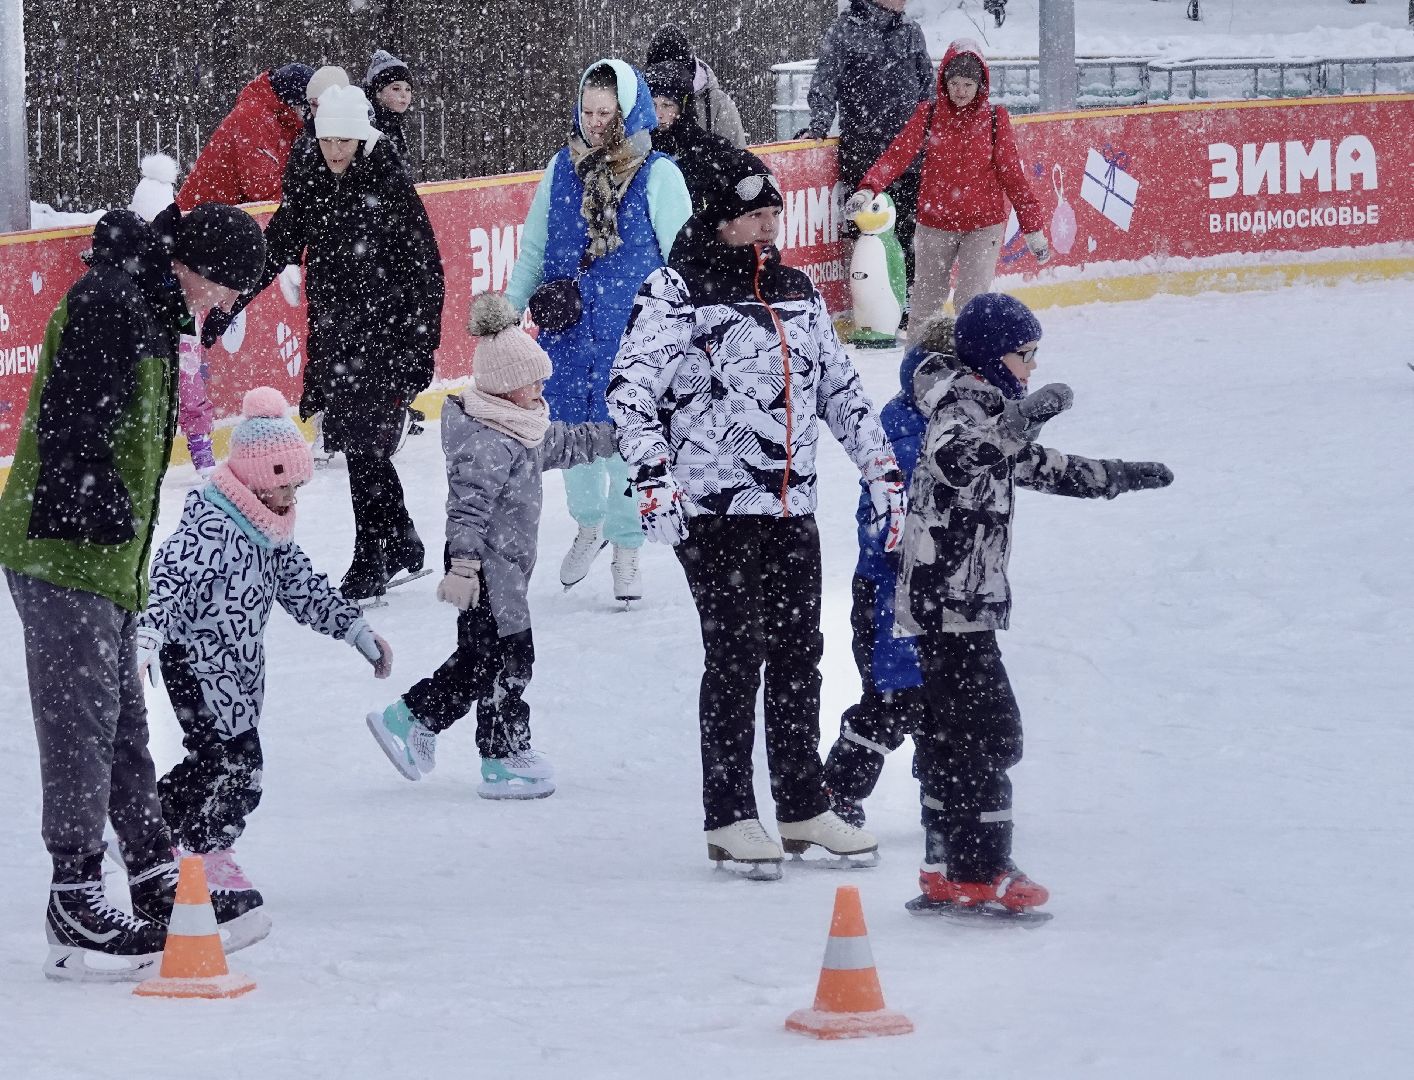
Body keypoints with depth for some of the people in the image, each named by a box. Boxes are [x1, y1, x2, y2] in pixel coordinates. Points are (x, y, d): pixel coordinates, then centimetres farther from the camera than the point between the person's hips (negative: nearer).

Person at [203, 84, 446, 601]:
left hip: (384, 338, -5)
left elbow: (425, 270, -11)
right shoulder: (308, 178, 1)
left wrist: (421, 349, -13)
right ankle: (401, 545, 27)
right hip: (332, 339, 5)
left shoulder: (389, 184, -14)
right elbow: (279, 247, 14)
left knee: (365, 447, -5)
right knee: (360, 447, 10)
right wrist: (227, 305, 12)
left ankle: (371, 564, 6)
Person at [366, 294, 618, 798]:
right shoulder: (489, 443, -23)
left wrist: (616, 436, 27)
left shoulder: (521, 425, 9)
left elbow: (561, 443, 25)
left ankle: (409, 719, 27)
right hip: (489, 568, -10)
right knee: (506, 659, -2)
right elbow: (469, 505, -29)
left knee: (478, 657, 18)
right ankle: (505, 760, 6)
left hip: (505, 566, 10)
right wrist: (464, 564, -34)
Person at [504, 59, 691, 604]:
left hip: (633, 333, -3)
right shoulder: (563, 168, 4)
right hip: (567, 330, 3)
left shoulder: (658, 175, -6)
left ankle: (626, 550, 17)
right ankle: (589, 523, 37)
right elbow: (533, 249, 14)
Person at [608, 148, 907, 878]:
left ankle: (804, 809, 18)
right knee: (736, 654, -6)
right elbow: (630, 390, -11)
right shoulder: (675, 294, -6)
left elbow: (840, 388, 22)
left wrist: (882, 470, 16)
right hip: (713, 509, -6)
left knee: (798, 654, 9)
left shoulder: (797, 296, 15)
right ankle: (729, 818, 0)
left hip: (791, 509, 6)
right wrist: (653, 477, -20)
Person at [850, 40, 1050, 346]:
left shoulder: (994, 119, -1)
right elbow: (898, 155, -11)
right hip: (935, 221, 2)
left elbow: (1012, 172, 2)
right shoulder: (928, 116, -1)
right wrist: (868, 189, -28)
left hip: (983, 223, -1)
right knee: (927, 298, 11)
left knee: (972, 300, -11)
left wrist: (1033, 227, 1)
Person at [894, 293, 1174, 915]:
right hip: (949, 602, -11)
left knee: (952, 732, 13)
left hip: (954, 603, 11)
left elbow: (1041, 468, 31)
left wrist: (1121, 476, 33)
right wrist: (1020, 419, -46)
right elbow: (955, 458, -38)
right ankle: (979, 871, -7)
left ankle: (947, 872, 17)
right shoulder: (963, 408, -14)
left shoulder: (989, 410, 18)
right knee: (988, 730, -9)